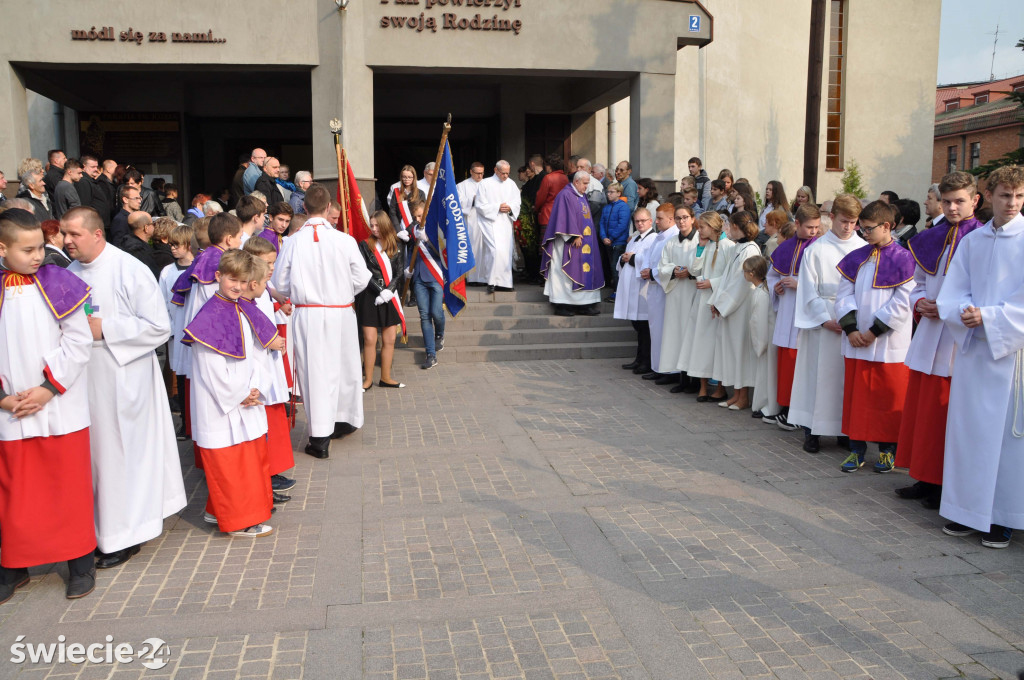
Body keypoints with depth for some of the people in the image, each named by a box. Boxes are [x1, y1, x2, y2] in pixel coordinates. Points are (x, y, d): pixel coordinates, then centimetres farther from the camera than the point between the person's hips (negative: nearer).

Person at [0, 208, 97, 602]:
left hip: (61, 408, -2)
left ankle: (81, 562, 22)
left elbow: (78, 341, -6)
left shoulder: (58, 283, -3)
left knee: (69, 486, 7)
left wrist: (48, 387, -12)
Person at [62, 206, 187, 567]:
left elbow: (159, 328, -15)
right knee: (92, 455, 12)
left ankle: (125, 534, 16)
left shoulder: (130, 271, -12)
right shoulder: (69, 274, 7)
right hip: (83, 379, 6)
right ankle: (100, 528, 27)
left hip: (122, 379, -6)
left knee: (120, 453, 2)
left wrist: (104, 328, -18)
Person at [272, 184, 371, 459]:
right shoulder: (345, 240, -10)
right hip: (341, 313, 1)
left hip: (306, 314, 0)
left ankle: (320, 438, 4)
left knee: (314, 371, 4)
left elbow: (279, 284, -2)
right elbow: (361, 280, -4)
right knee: (344, 367, 18)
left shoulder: (292, 242, -8)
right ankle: (345, 419, 36)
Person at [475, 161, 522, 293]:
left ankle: (504, 281, 19)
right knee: (496, 250, -19)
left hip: (506, 223, 5)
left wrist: (510, 208, -11)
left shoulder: (511, 184, 8)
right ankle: (492, 281, -11)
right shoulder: (485, 184, -4)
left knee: (506, 251, 6)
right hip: (490, 222, -5)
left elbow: (517, 202, 11)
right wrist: (497, 208, -13)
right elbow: (480, 205, -6)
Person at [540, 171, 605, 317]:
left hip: (584, 242, 9)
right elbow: (567, 217, -17)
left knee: (585, 270, 6)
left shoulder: (583, 197, 17)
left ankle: (584, 305, 8)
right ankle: (561, 306, -3)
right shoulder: (565, 195, -10)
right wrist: (574, 235, -21)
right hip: (570, 242, -9)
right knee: (566, 272, -6)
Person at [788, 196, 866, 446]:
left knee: (850, 376, 4)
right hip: (823, 320, -2)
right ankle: (812, 431, 9)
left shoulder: (864, 249, 5)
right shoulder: (816, 249, 1)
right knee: (820, 373, 1)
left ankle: (846, 431, 15)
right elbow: (809, 290, -1)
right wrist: (825, 319, -8)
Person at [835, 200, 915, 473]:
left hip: (889, 343, -4)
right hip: (857, 341, 4)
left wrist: (874, 331, -13)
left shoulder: (903, 259, -6)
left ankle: (887, 450, 17)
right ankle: (857, 449, 17)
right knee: (856, 395, 8)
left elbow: (902, 303, -11)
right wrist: (851, 329, -7)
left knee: (889, 397, 4)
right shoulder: (856, 258, 8)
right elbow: (844, 294, 5)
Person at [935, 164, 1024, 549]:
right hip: (973, 345, 4)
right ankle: (968, 510, 19)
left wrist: (988, 317, -16)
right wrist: (965, 312, -12)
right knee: (967, 426, 7)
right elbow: (953, 290, 7)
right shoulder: (972, 240, 10)